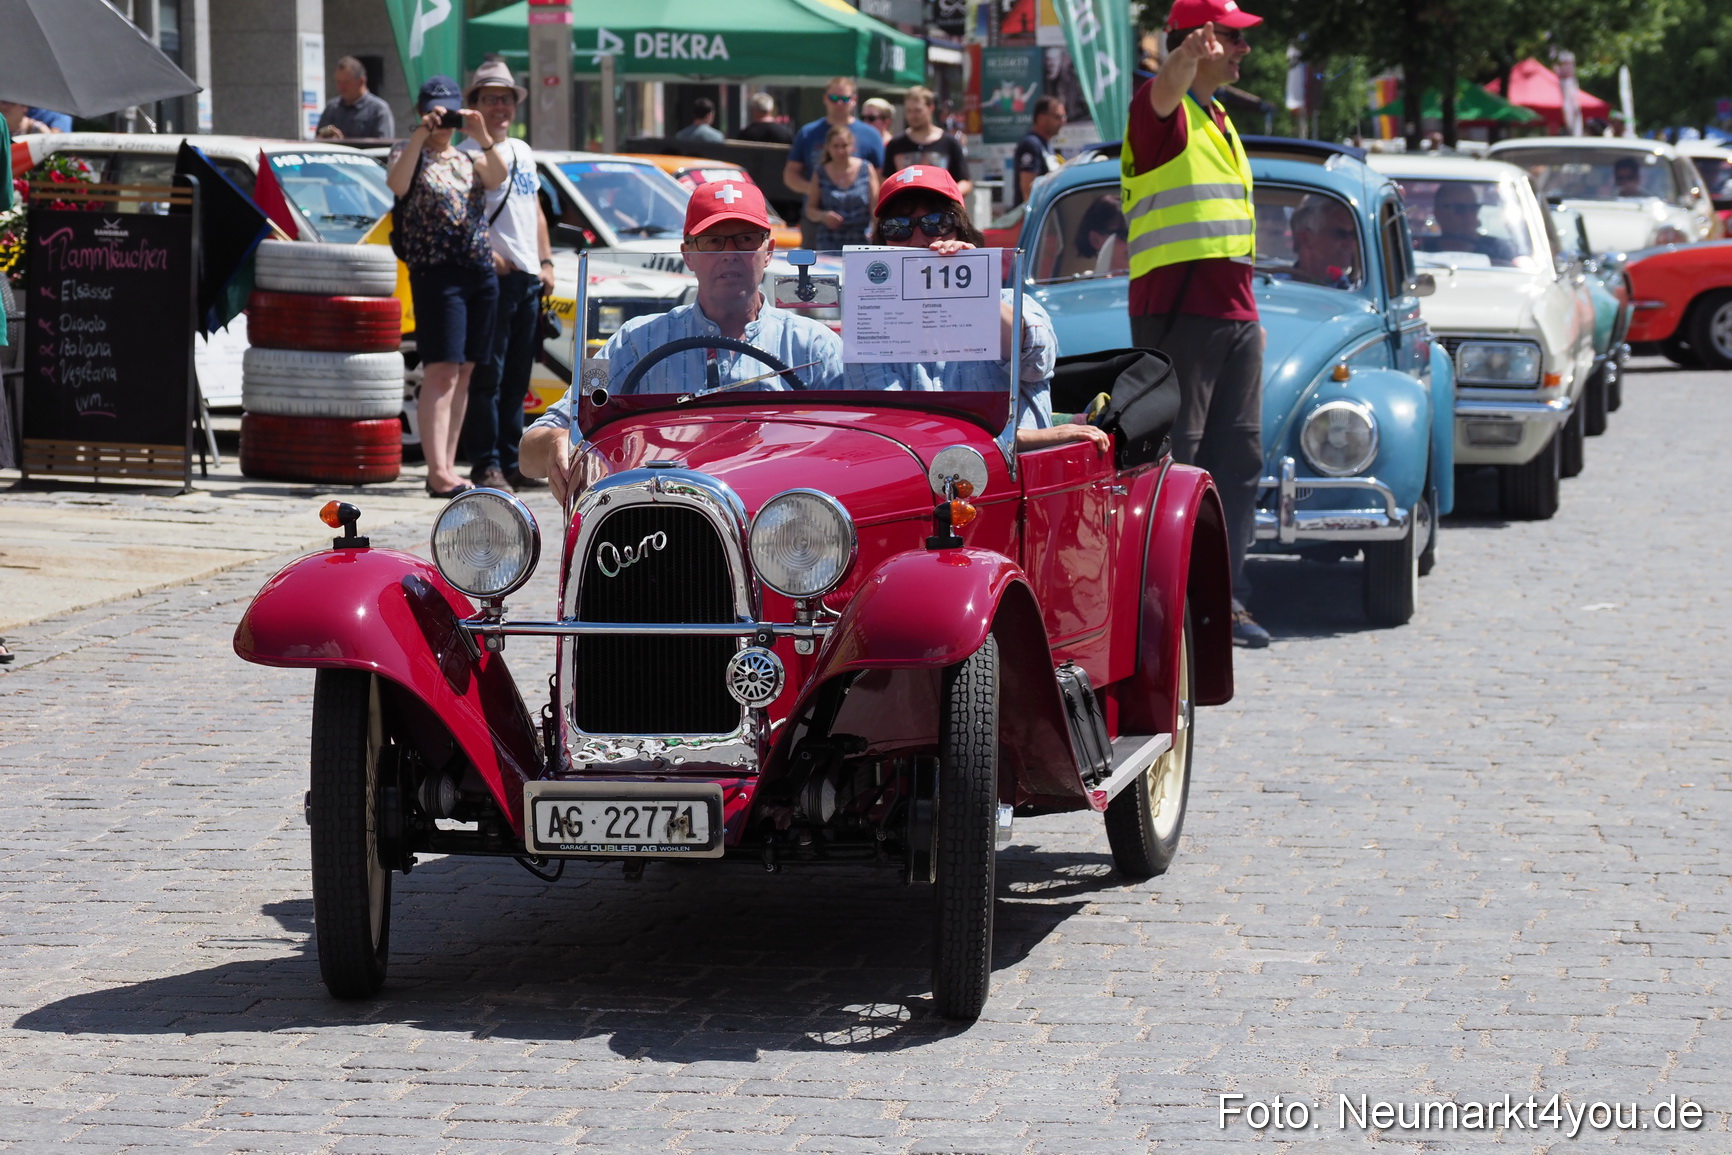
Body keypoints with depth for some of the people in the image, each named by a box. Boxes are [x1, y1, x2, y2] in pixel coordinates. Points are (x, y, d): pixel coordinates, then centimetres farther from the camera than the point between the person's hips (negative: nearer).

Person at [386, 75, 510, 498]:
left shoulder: (469, 158, 17)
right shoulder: (411, 155, 4)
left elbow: (498, 176, -3)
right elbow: (396, 183, -19)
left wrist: (483, 137, -18)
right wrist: (420, 135, -25)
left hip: (481, 273, 6)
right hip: (436, 273, -6)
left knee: (463, 374, 6)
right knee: (441, 372, -14)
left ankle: (447, 467, 11)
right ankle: (438, 472, -19)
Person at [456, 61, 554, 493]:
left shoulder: (523, 152, 20)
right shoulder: (468, 153, -5)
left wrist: (546, 262, 17)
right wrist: (487, 255, -19)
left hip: (528, 278, 8)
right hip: (491, 275, -8)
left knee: (517, 377, 11)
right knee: (488, 376, -9)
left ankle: (512, 461, 16)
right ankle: (486, 465, -9)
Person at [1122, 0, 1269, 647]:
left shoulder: (1219, 122, 21)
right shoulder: (1162, 109, -5)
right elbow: (1165, 89, -31)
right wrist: (1189, 57, -53)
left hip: (1232, 314, 8)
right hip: (1174, 311, -8)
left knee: (1238, 458, 7)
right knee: (1171, 461, -8)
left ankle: (1222, 599, 12)